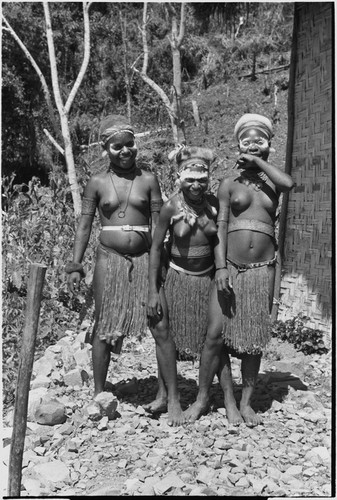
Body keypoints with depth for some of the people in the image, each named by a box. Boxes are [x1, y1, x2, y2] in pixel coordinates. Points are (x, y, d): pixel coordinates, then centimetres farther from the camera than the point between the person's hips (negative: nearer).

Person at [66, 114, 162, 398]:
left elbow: (158, 225, 2)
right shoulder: (97, 183, 5)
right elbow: (84, 226, 6)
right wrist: (75, 266, -1)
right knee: (105, 328, 4)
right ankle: (99, 394, 17)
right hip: (109, 259, 0)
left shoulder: (148, 180, 5)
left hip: (144, 260, 0)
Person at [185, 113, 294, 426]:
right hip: (230, 266, -1)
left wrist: (258, 162, -3)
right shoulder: (230, 183, 7)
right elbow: (220, 228, -1)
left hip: (262, 269, 1)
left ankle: (246, 402, 18)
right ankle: (203, 397, 10)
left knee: (255, 338, 5)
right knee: (216, 333, -6)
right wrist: (221, 267, -11)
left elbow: (289, 183, -15)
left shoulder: (271, 182, 11)